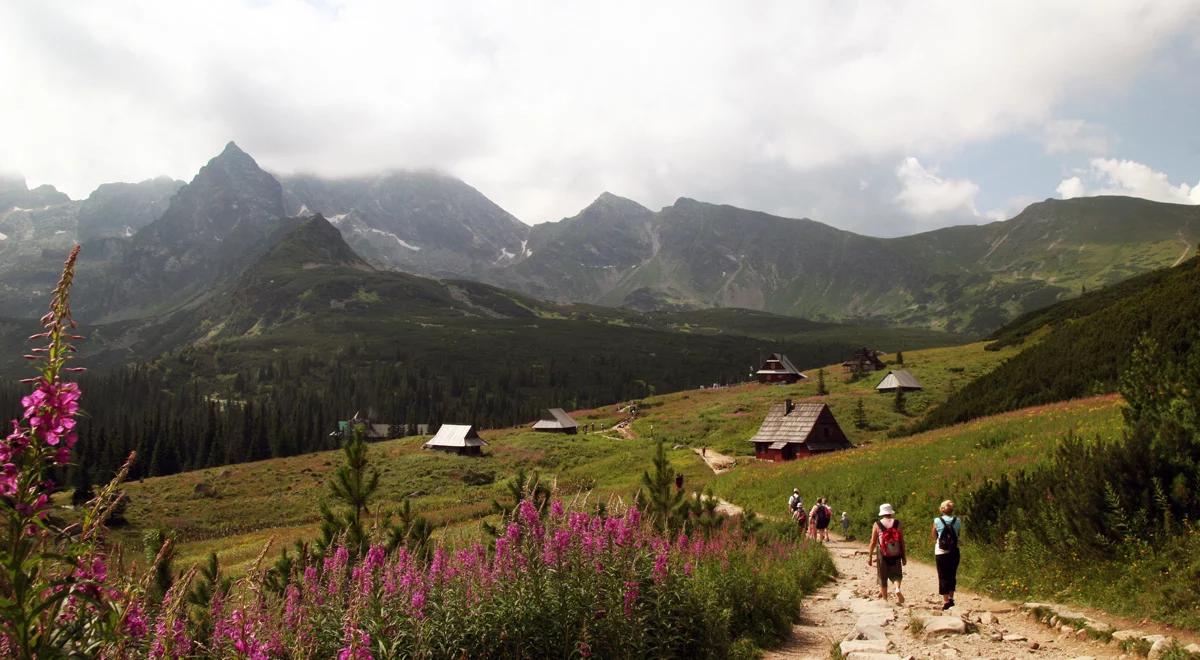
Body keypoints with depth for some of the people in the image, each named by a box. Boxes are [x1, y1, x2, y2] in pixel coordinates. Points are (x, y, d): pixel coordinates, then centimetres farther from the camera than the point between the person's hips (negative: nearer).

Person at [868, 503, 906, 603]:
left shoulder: (877, 525, -2)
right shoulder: (897, 524, 0)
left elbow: (873, 542, -3)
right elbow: (902, 541, 0)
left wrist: (869, 556, 2)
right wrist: (904, 557, 7)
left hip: (882, 555, 0)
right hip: (896, 555, 1)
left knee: (883, 578, 11)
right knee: (897, 574, 12)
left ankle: (885, 599, 16)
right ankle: (897, 589, -16)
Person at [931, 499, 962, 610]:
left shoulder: (937, 521, -10)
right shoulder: (957, 521, -4)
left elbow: (934, 535, 4)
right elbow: (959, 535, 8)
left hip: (941, 552, -2)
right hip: (954, 552, 2)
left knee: (943, 576, 5)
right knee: (952, 575, 17)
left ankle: (945, 600, 3)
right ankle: (951, 598, 17)